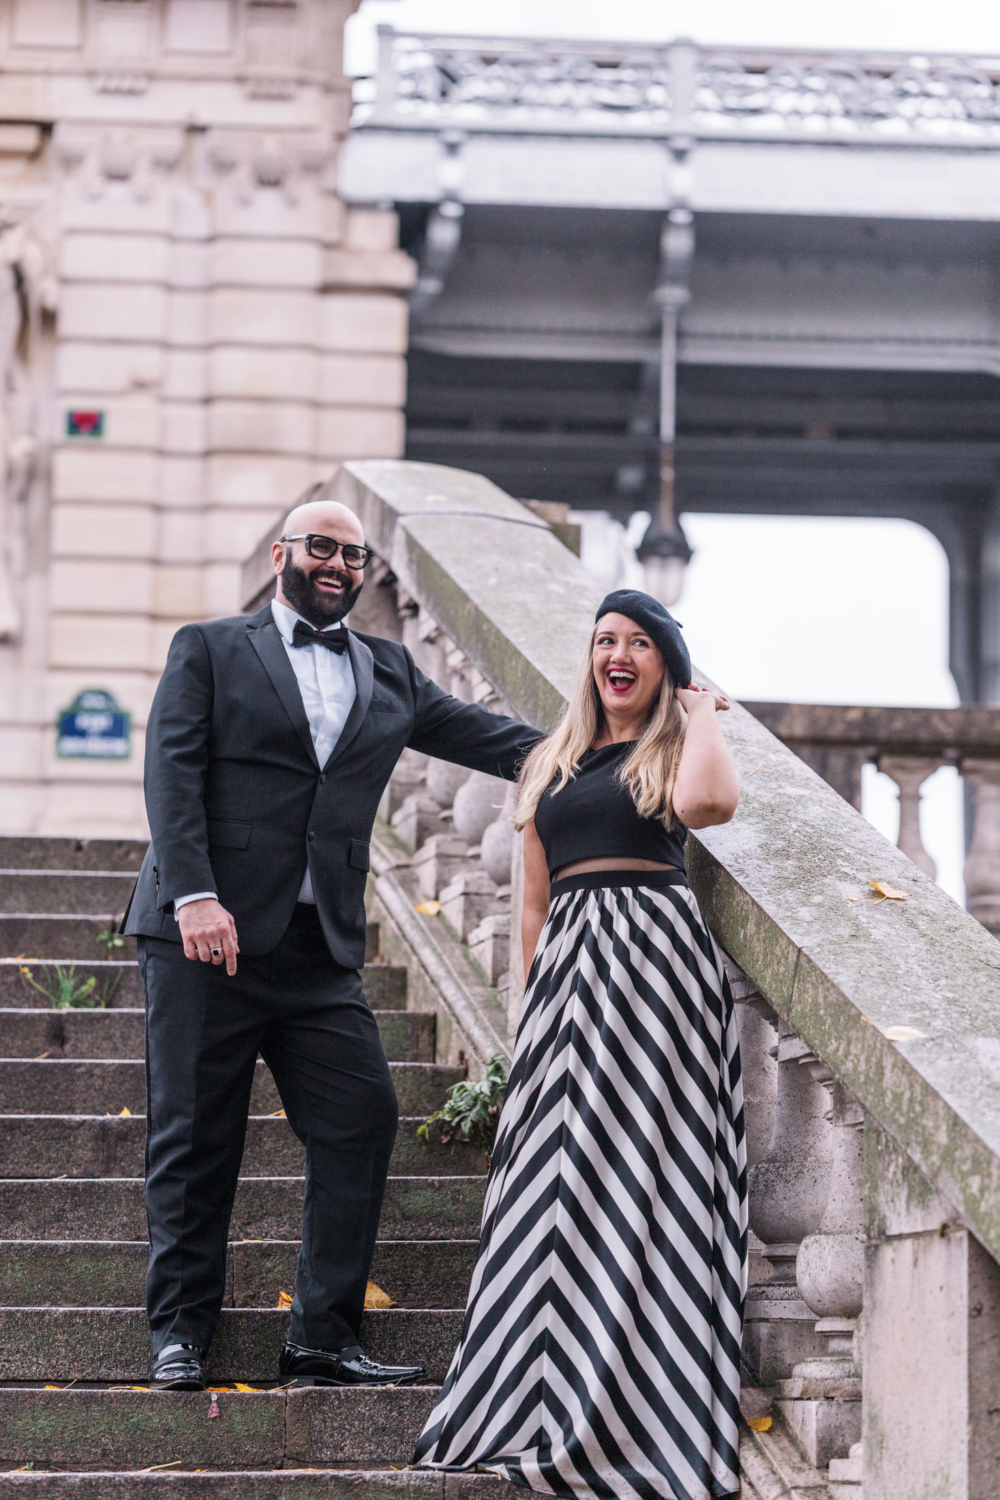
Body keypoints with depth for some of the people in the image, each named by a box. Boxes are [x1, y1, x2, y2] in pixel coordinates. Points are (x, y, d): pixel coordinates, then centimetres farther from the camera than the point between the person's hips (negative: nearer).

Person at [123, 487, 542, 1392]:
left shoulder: (388, 673, 20)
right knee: (195, 1137, -1)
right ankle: (181, 1333, 9)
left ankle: (323, 1339, 2)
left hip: (321, 947, 4)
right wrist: (195, 896, -16)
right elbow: (173, 773, -3)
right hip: (208, 937, -4)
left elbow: (487, 738, 14)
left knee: (362, 1122, -5)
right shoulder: (210, 651, 8)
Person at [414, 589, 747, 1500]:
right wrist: (539, 997, 13)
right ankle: (551, 1405, 10)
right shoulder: (551, 765, 20)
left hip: (653, 954, -5)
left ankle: (641, 1422, -5)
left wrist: (700, 710, -5)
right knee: (560, 1187, 4)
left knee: (637, 1179, -8)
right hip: (568, 966, 5)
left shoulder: (672, 749, 5)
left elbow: (708, 802, -21)